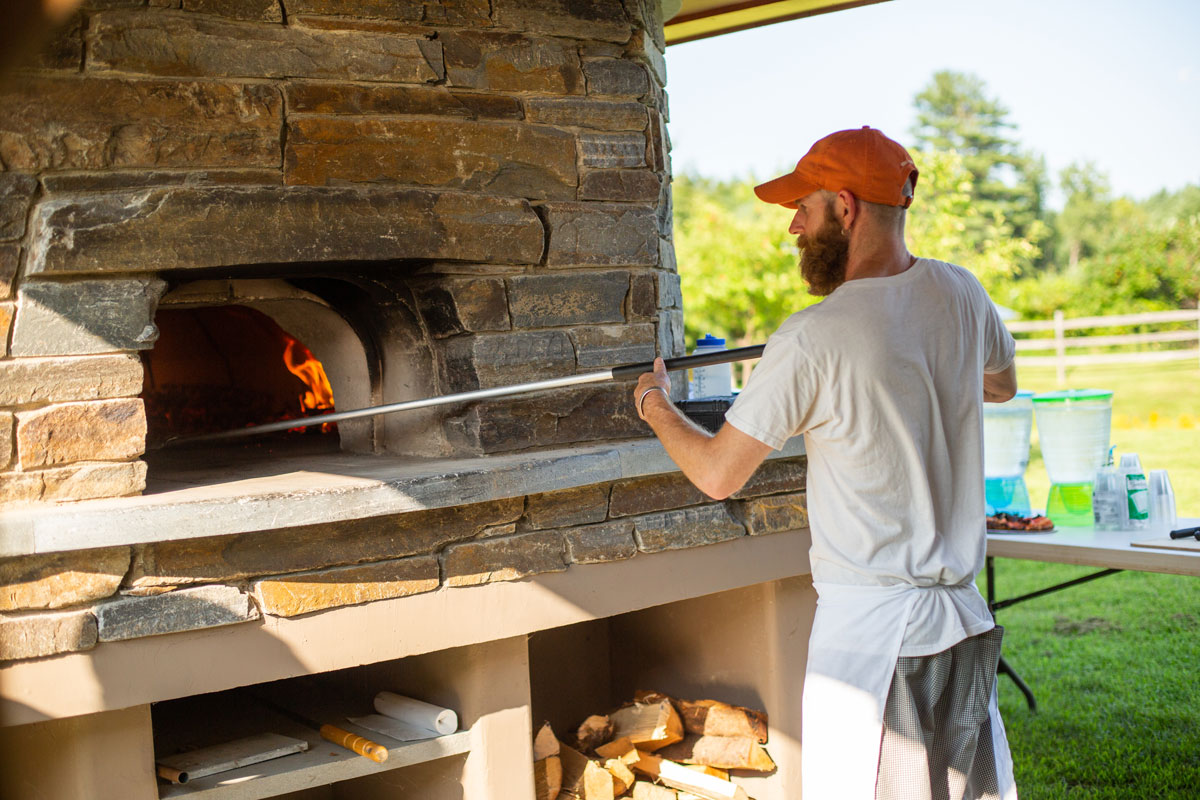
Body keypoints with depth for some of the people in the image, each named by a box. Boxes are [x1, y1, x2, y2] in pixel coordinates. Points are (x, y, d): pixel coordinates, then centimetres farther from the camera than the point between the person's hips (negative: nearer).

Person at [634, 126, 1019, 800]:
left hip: (868, 630, -7)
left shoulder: (813, 340, -17)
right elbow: (1002, 385, 26)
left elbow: (717, 474, -9)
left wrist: (655, 406, 10)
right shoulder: (962, 294, 3)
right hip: (965, 619, 7)